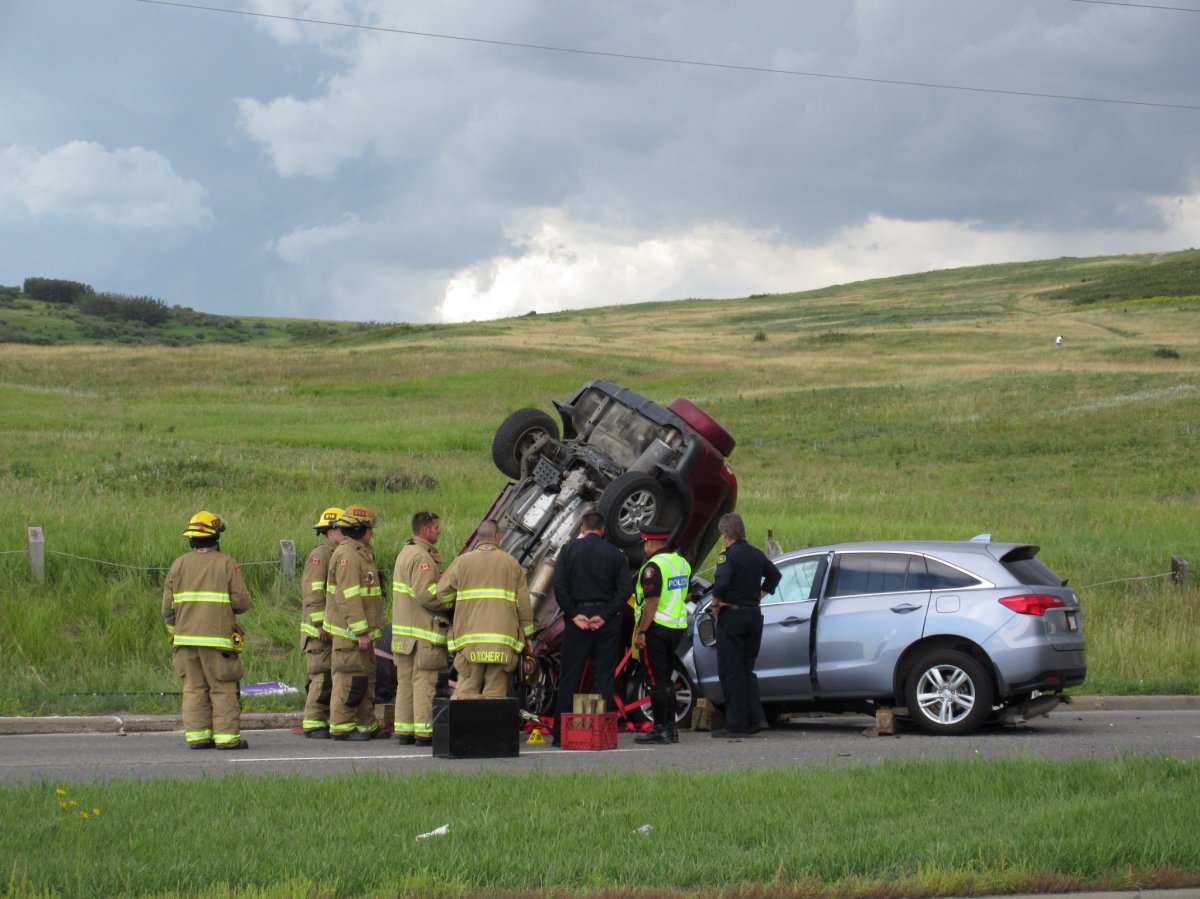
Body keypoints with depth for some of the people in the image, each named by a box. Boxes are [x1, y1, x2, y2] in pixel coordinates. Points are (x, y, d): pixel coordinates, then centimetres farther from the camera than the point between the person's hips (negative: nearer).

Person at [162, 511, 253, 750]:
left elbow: (168, 607, 7)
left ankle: (197, 735, 5)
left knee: (194, 689, 8)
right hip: (218, 639, -4)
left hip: (186, 638, 4)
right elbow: (242, 602, -5)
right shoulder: (226, 564, -3)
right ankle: (227, 736, -3)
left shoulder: (179, 565, 8)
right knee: (224, 689, 0)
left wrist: (174, 631, 21)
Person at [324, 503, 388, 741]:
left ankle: (366, 725, 21)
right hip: (349, 632, -11)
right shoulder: (347, 555, -16)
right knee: (351, 678, -8)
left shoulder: (361, 554, 19)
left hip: (361, 632, 11)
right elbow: (349, 597, -23)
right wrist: (360, 631, -24)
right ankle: (341, 727, -4)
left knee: (367, 677, 14)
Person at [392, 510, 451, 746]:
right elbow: (427, 594, -22)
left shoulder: (405, 552, 18)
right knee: (424, 681, -8)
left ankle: (404, 730, 13)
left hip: (403, 631, 10)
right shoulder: (422, 557, -15)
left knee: (406, 680, 11)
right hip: (423, 632, -10)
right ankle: (424, 731, -9)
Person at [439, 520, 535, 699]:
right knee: (496, 694, 1)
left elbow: (442, 595, 6)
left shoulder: (462, 562, 6)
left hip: (470, 640, -1)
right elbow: (524, 604, 8)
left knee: (466, 693, -1)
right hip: (503, 642, 1)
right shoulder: (511, 564, 8)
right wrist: (527, 636, 15)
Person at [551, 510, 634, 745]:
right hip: (607, 621, 1)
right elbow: (626, 587, -6)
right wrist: (605, 615, -8)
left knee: (569, 677, 3)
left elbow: (559, 586, -8)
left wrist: (574, 614, -7)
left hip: (577, 620, -1)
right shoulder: (614, 554, 4)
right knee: (604, 677, 4)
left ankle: (560, 732, 1)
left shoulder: (569, 550, 2)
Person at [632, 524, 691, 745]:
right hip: (677, 628, 9)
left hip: (656, 628, -9)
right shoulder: (682, 563, 12)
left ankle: (660, 729, -5)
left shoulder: (654, 566, -16)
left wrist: (640, 632, -19)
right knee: (666, 679, 16)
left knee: (656, 681, -4)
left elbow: (652, 602, -21)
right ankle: (670, 727, 16)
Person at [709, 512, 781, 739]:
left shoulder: (728, 556, -14)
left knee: (731, 672, -1)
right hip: (754, 615, 7)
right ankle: (756, 718, 7)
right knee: (746, 669, 16)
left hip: (732, 617, -7)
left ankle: (736, 724, -2)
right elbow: (774, 575, 24)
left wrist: (716, 603, -11)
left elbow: (722, 583, -28)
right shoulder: (756, 554, 10)